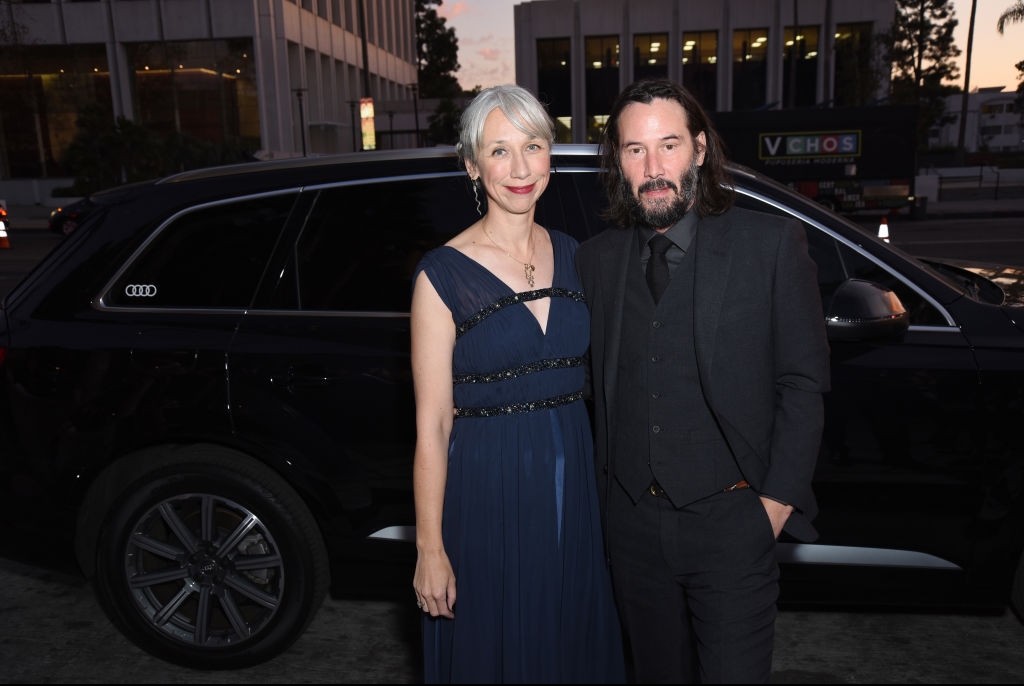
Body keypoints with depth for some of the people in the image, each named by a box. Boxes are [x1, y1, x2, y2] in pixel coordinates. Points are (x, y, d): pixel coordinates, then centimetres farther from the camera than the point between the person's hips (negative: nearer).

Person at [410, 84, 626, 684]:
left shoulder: (573, 255, 3)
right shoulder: (443, 274, -12)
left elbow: (590, 376, 11)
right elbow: (432, 426, -10)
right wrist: (430, 550, -9)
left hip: (575, 482, 5)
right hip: (487, 491, -4)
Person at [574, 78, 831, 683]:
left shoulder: (772, 242, -6)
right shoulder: (597, 257, 3)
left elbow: (803, 383, -5)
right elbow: (598, 382, 7)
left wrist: (779, 499, -8)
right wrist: (608, 486, 3)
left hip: (732, 518, -3)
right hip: (633, 518, 4)